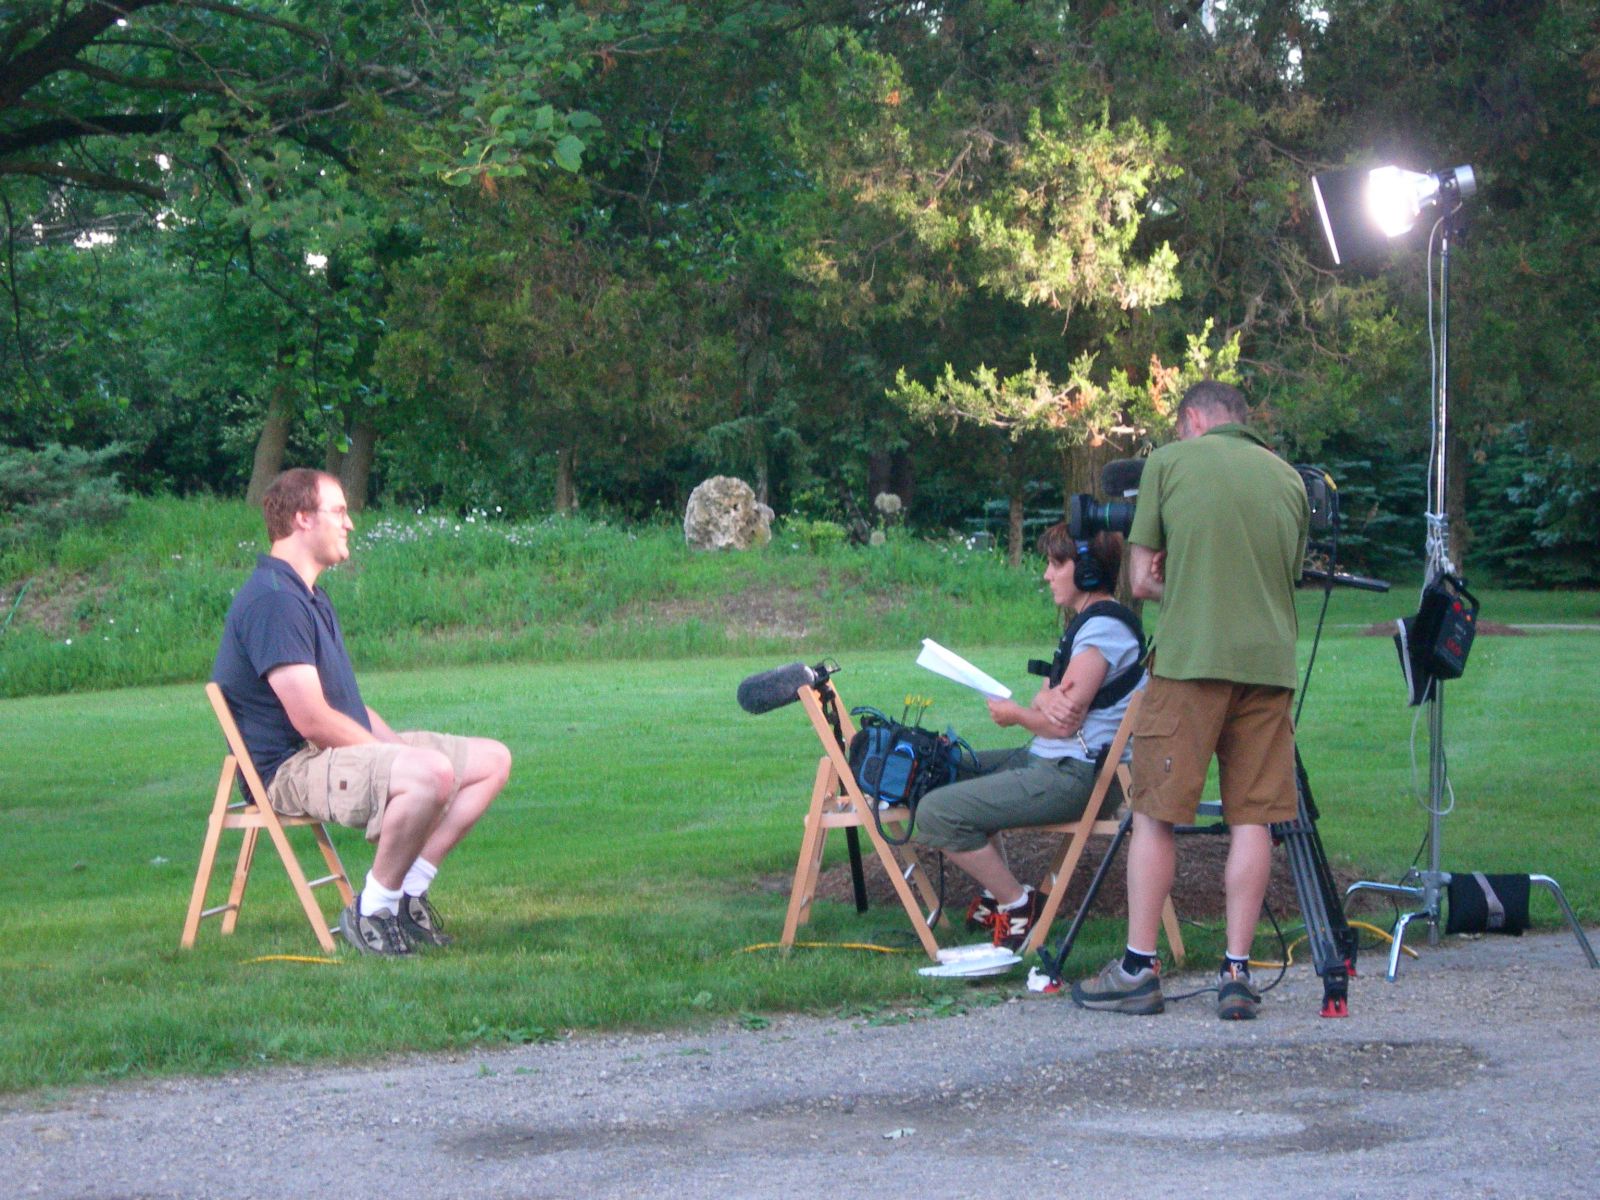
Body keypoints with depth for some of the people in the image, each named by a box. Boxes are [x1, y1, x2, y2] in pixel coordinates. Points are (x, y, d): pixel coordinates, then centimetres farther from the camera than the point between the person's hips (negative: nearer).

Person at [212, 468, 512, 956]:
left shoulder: (309, 597, 19)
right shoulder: (273, 600, -18)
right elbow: (311, 718, -23)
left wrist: (396, 746, 7)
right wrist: (391, 754, -12)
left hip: (347, 748, 11)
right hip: (292, 768, -11)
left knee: (492, 760, 6)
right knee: (431, 772, -35)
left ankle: (409, 892, 3)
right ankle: (372, 912, -19)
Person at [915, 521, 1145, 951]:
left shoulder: (1104, 627, -16)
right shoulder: (1087, 622, 17)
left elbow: (1063, 724, -20)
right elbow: (1047, 701, 10)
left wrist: (1014, 714, 0)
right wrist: (1049, 699, -15)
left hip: (1078, 773, -11)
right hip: (1050, 759, 11)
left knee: (936, 813, -19)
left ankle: (1018, 904, -7)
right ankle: (997, 892, 18)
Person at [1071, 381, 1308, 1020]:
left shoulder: (1169, 461, 5)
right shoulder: (1288, 478, 14)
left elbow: (1141, 580, 6)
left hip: (1190, 661, -3)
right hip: (1269, 663, 3)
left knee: (1155, 815, 3)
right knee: (1251, 818, 4)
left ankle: (1139, 968, 3)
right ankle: (1237, 972, 2)